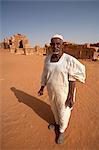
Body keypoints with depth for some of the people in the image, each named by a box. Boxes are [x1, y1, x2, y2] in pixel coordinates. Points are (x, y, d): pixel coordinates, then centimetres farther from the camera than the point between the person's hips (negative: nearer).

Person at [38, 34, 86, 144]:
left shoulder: (69, 60, -21)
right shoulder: (48, 58, -5)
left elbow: (72, 80, -17)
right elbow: (45, 75, 5)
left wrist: (71, 97, -16)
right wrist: (42, 88, 9)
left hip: (64, 92, -5)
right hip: (52, 91, 6)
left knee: (63, 113, 15)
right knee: (54, 108, 27)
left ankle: (62, 130, 44)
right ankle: (57, 123, 57)